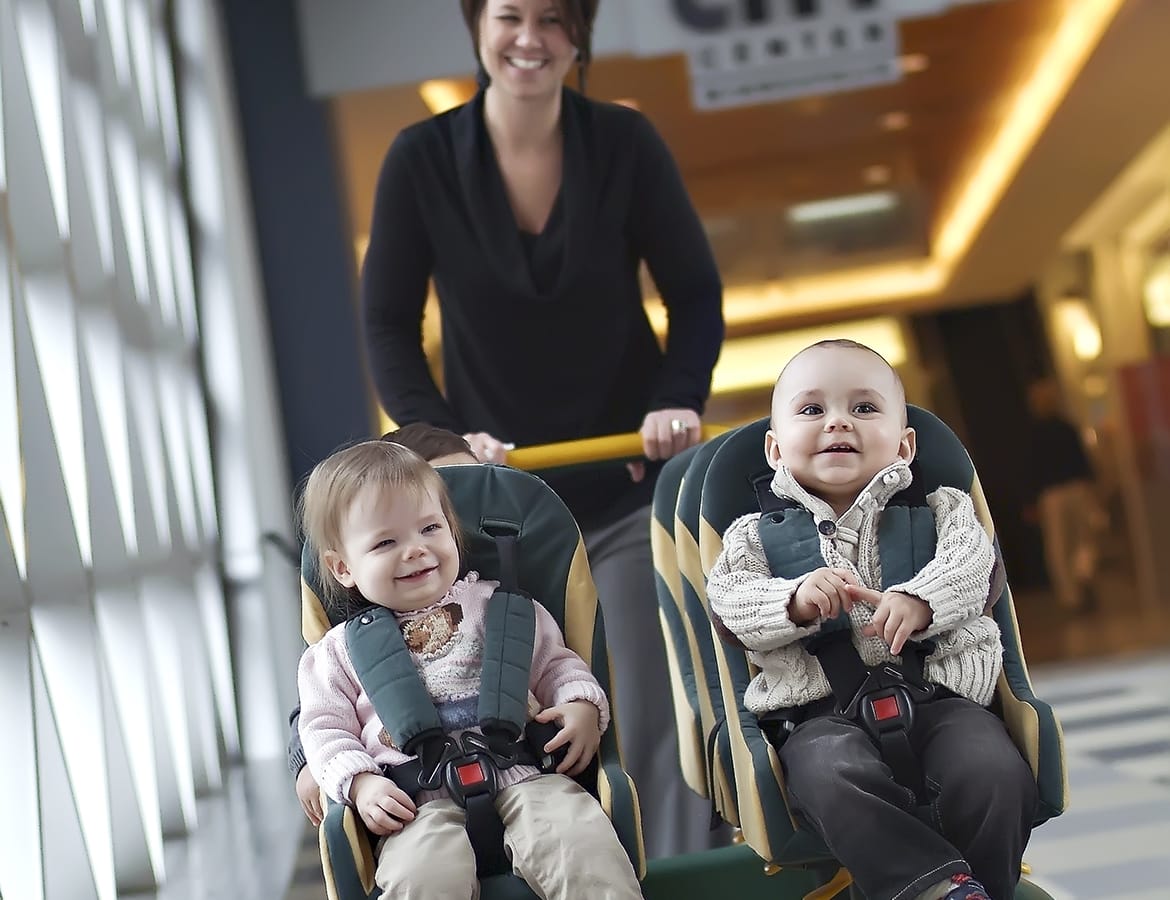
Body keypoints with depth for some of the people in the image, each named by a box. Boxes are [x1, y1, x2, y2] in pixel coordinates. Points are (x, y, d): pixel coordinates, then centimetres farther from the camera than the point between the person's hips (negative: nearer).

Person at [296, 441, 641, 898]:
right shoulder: (342, 650, 17)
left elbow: (554, 663, 23)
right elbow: (325, 728, 15)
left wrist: (582, 705, 1)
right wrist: (360, 783, -4)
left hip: (522, 775, 1)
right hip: (422, 802, -1)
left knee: (582, 846, -29)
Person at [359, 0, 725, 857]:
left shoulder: (625, 142, -5)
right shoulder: (421, 160, -6)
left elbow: (696, 291, 2)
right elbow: (388, 323, -1)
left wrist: (680, 398, -15)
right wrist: (439, 433, -17)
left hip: (629, 481, 0)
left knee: (657, 721, -1)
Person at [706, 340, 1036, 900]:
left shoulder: (938, 510, 19)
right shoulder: (756, 536, 17)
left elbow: (969, 565, 0)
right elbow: (730, 602, 2)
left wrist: (917, 601, -21)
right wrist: (796, 601, -18)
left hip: (937, 693, 1)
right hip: (824, 713, -1)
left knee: (996, 773, -29)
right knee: (836, 776, -36)